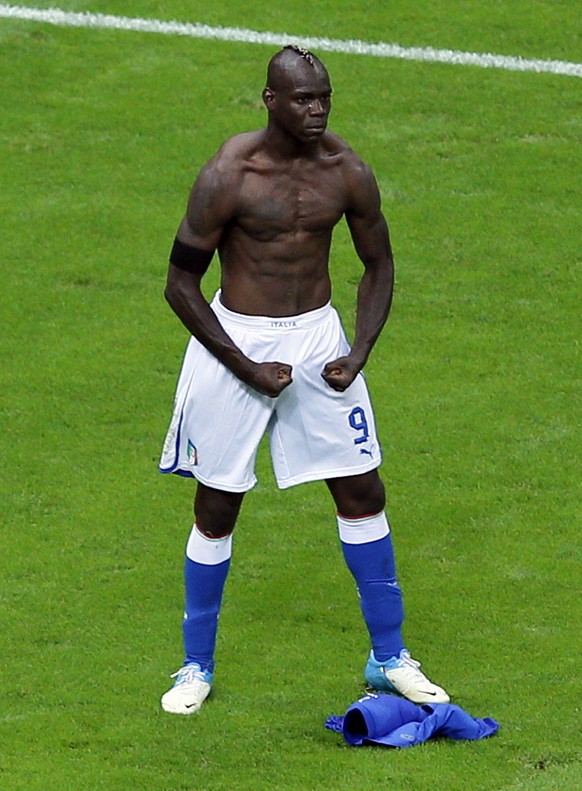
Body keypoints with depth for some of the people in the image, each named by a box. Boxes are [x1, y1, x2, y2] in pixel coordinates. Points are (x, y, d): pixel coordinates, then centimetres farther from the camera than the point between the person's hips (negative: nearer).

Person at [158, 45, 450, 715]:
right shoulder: (227, 176, -18)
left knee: (363, 491, 5)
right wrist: (248, 370, -15)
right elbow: (180, 285, -13)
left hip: (318, 335, 4)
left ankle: (389, 658, 19)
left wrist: (359, 352, -7)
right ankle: (197, 667, 19)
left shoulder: (348, 173, -7)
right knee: (217, 506, 4)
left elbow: (378, 265, 8)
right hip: (235, 340, -3)